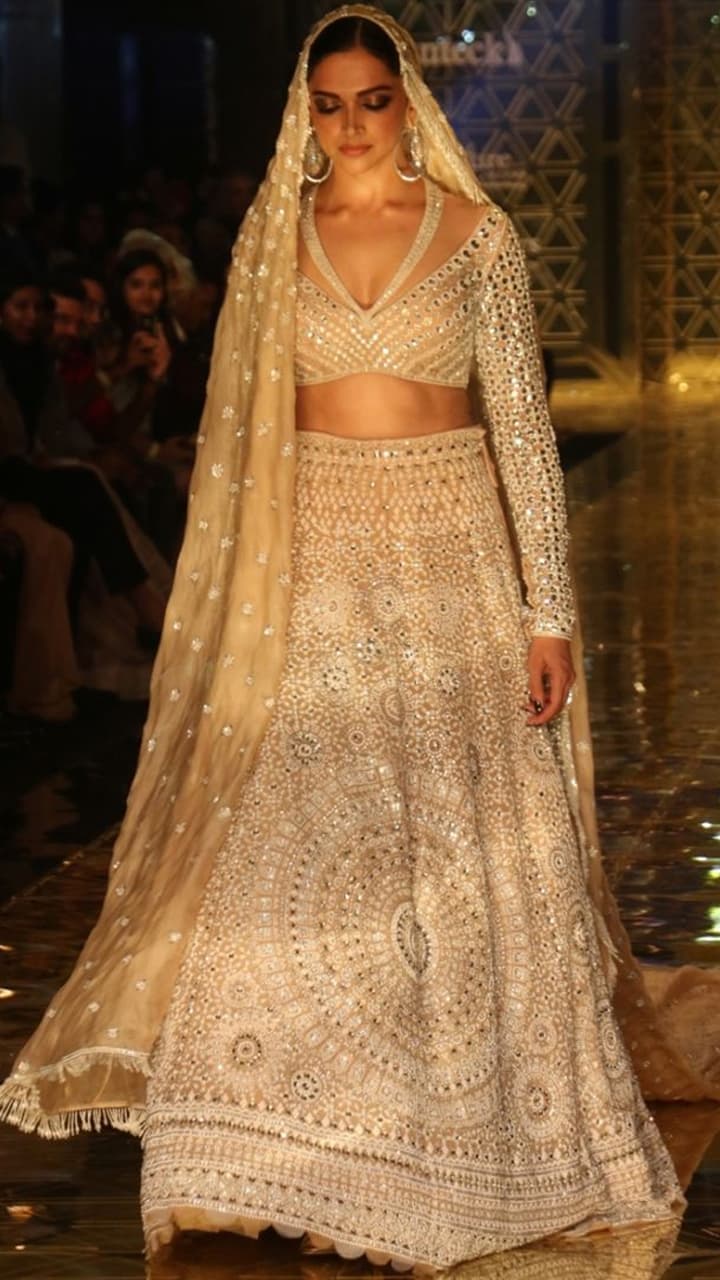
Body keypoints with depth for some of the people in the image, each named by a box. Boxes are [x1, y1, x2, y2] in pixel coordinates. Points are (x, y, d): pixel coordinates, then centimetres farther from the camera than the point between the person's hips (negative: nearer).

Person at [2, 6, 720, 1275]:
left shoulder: (475, 235, 0)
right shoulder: (270, 238, 7)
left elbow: (523, 426, -1)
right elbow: (244, 426, 9)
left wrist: (548, 611, -6)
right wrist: (250, 594, 4)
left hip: (452, 555, -1)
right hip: (317, 567, 2)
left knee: (474, 847, -1)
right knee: (296, 833, -3)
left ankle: (470, 1138, 12)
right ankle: (317, 1143, 8)